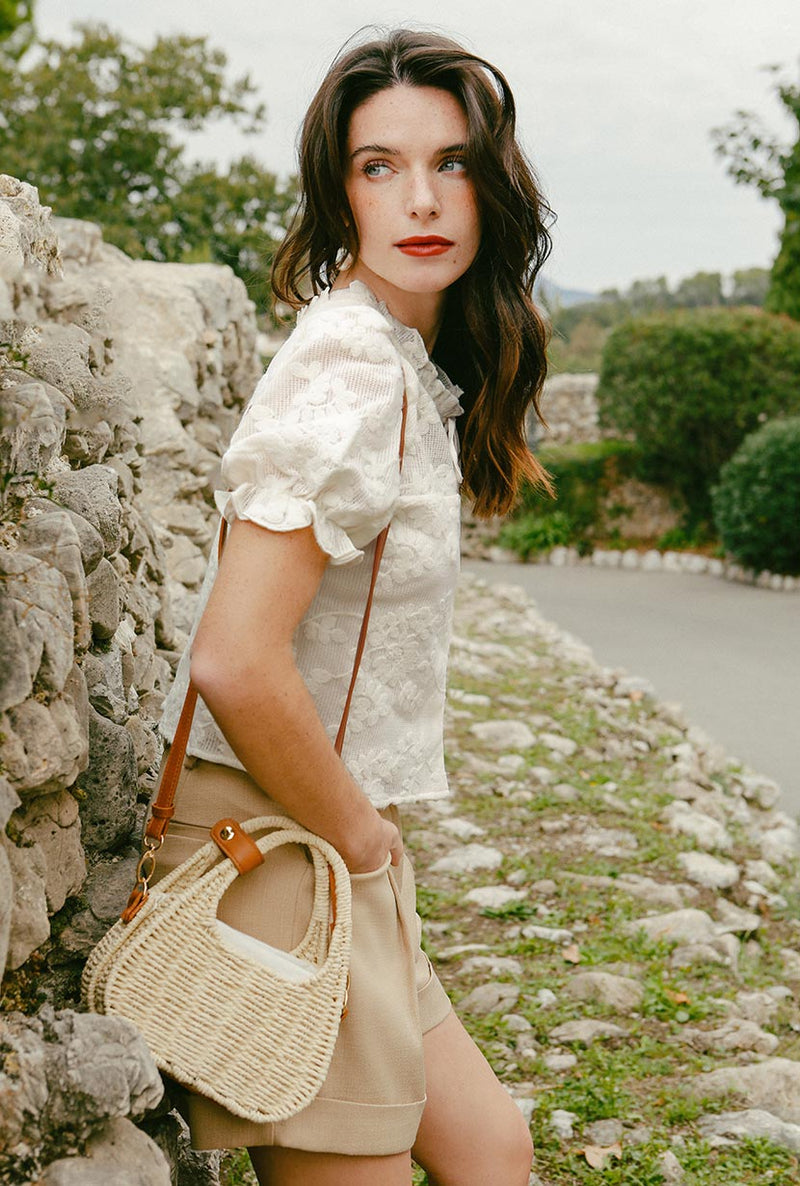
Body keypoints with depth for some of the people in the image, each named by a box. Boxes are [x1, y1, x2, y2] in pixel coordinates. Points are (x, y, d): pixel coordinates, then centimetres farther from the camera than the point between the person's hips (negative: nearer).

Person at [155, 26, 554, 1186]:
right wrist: (361, 838, -15)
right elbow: (236, 664, -29)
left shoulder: (413, 367, 10)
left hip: (340, 834, 10)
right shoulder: (349, 374, -21)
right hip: (280, 843, -9)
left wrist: (373, 831, 12)